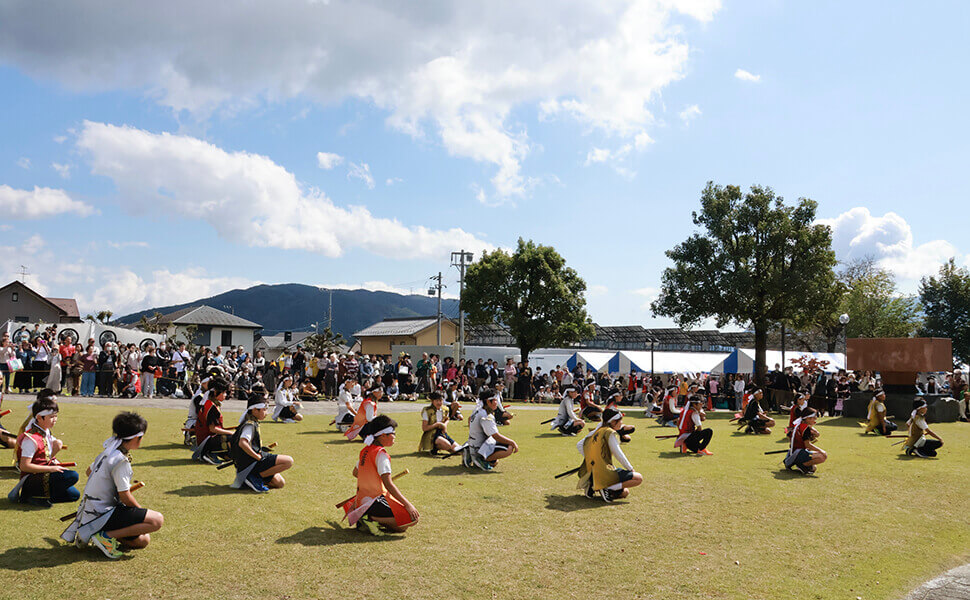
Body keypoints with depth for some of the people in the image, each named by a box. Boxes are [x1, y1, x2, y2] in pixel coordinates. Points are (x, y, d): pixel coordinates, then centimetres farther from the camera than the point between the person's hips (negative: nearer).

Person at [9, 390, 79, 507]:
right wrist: (51, 468, -22)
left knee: (74, 495, 5)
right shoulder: (31, 439, -19)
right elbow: (24, 466, -22)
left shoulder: (46, 432, 9)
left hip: (44, 474, 9)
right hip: (31, 478, -9)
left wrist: (55, 447, 0)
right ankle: (33, 495, -14)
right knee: (72, 476, -27)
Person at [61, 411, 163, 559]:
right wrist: (142, 512, 0)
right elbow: (125, 497, -17)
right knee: (157, 520, -21)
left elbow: (89, 471, 28)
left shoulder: (108, 451, 9)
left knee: (144, 540, 12)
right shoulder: (121, 461, -20)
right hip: (102, 514, -10)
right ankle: (106, 536, -14)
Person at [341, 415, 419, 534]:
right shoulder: (381, 453, -16)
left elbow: (355, 472, 25)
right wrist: (407, 504, -23)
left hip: (360, 501, 9)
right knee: (413, 518, -15)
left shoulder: (365, 450, 9)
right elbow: (388, 484, -23)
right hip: (376, 501, -9)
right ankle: (372, 519, -16)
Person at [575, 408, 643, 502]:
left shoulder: (596, 431, 14)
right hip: (605, 474, -9)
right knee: (639, 478, -5)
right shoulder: (610, 433, -9)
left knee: (625, 492, 22)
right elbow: (618, 454, -12)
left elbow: (579, 445, 16)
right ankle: (608, 489, -14)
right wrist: (630, 469, 0)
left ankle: (591, 487, 8)